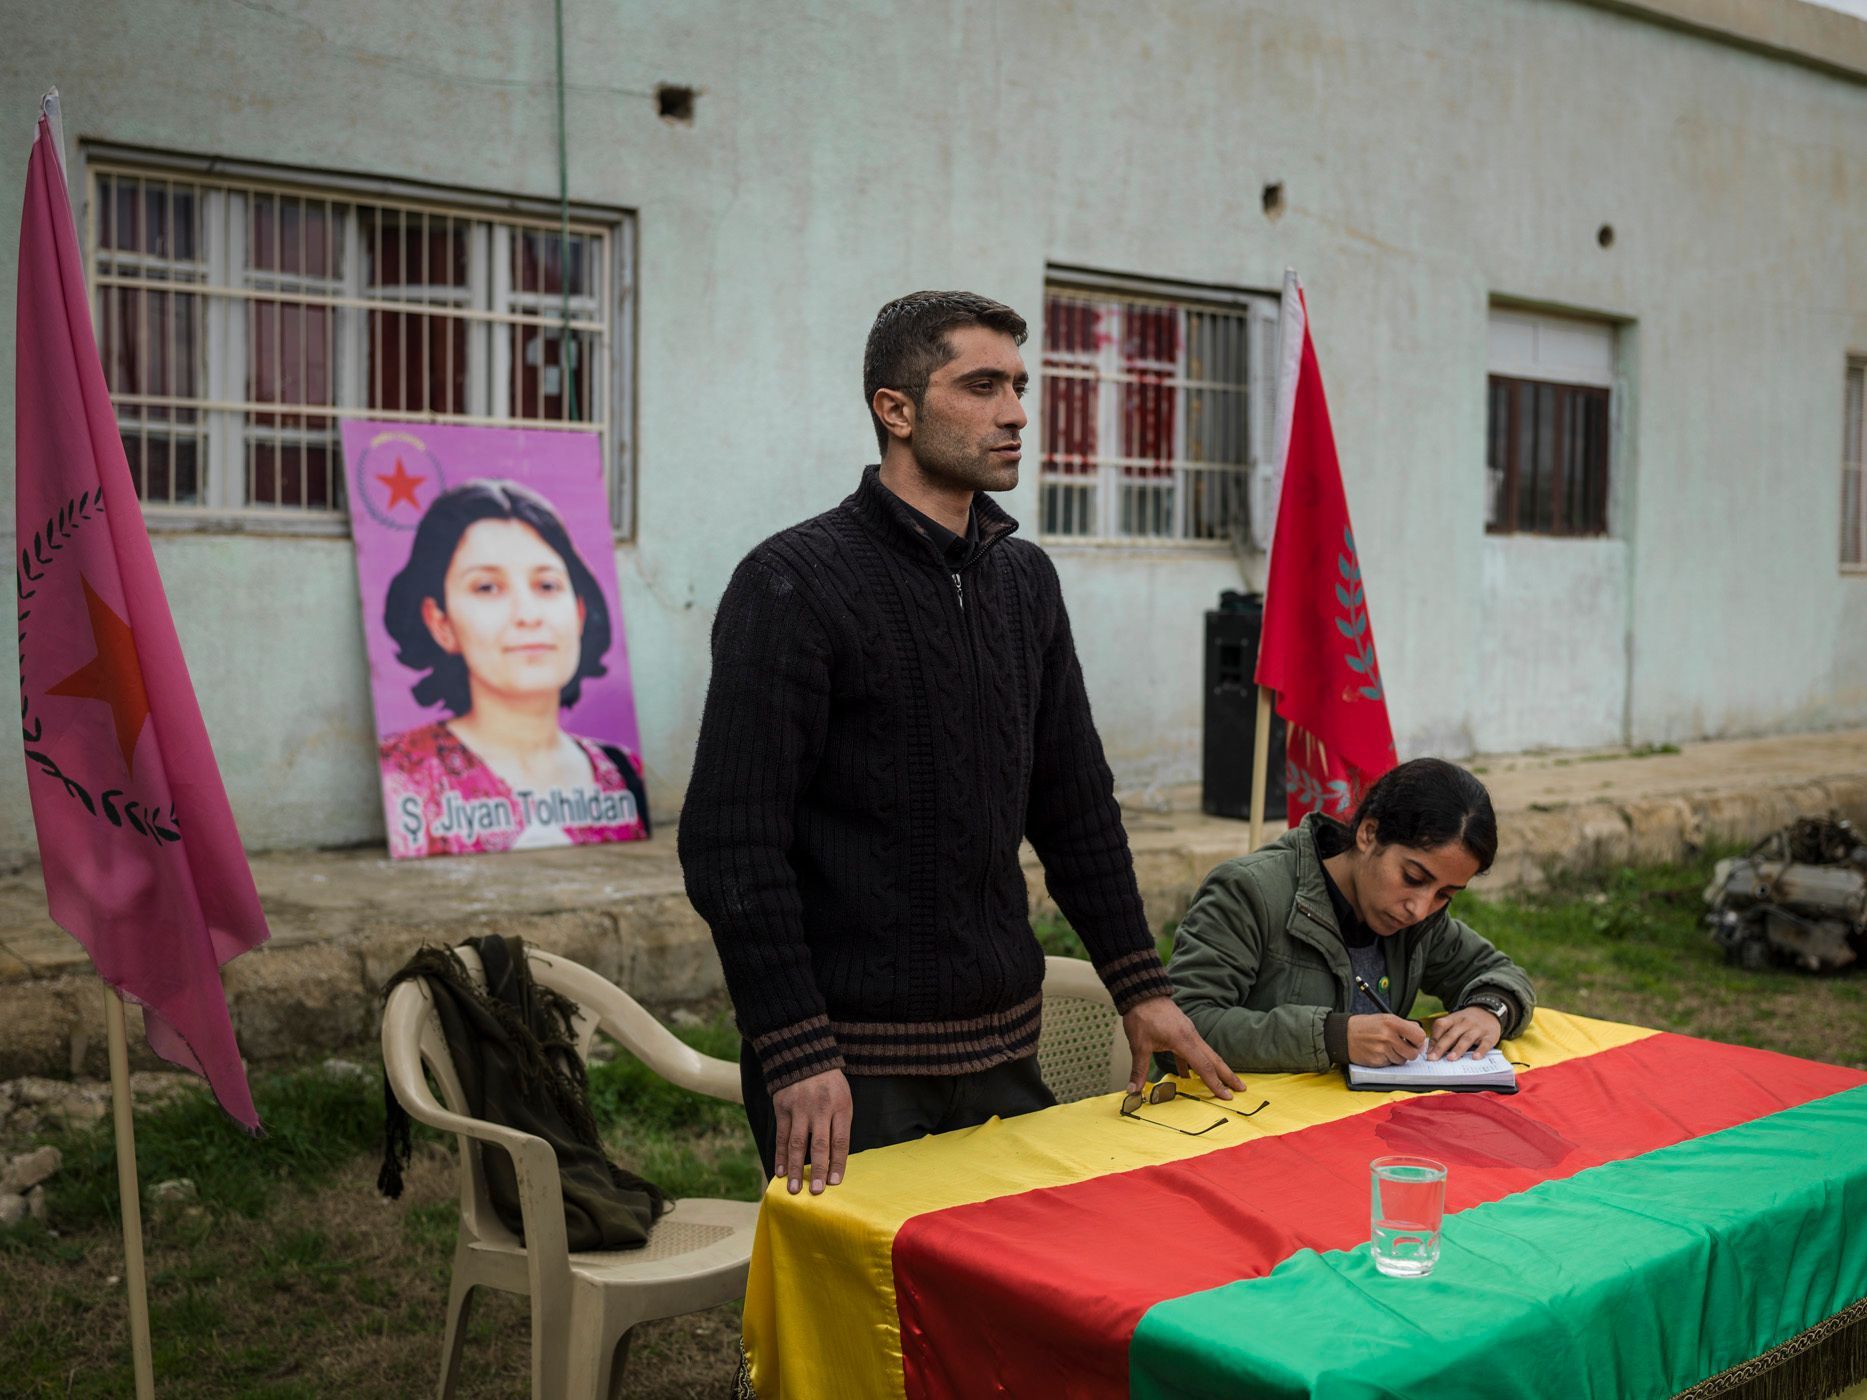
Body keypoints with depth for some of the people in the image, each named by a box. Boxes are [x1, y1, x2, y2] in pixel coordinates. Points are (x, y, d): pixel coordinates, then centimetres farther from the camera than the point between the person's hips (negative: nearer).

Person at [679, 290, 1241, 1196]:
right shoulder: (791, 584, -12)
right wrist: (798, 1058, -20)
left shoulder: (1024, 579, 10)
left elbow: (1076, 805, 15)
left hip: (1004, 1046, 7)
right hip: (854, 1068, -6)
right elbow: (731, 844, -16)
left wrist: (1139, 986, 11)